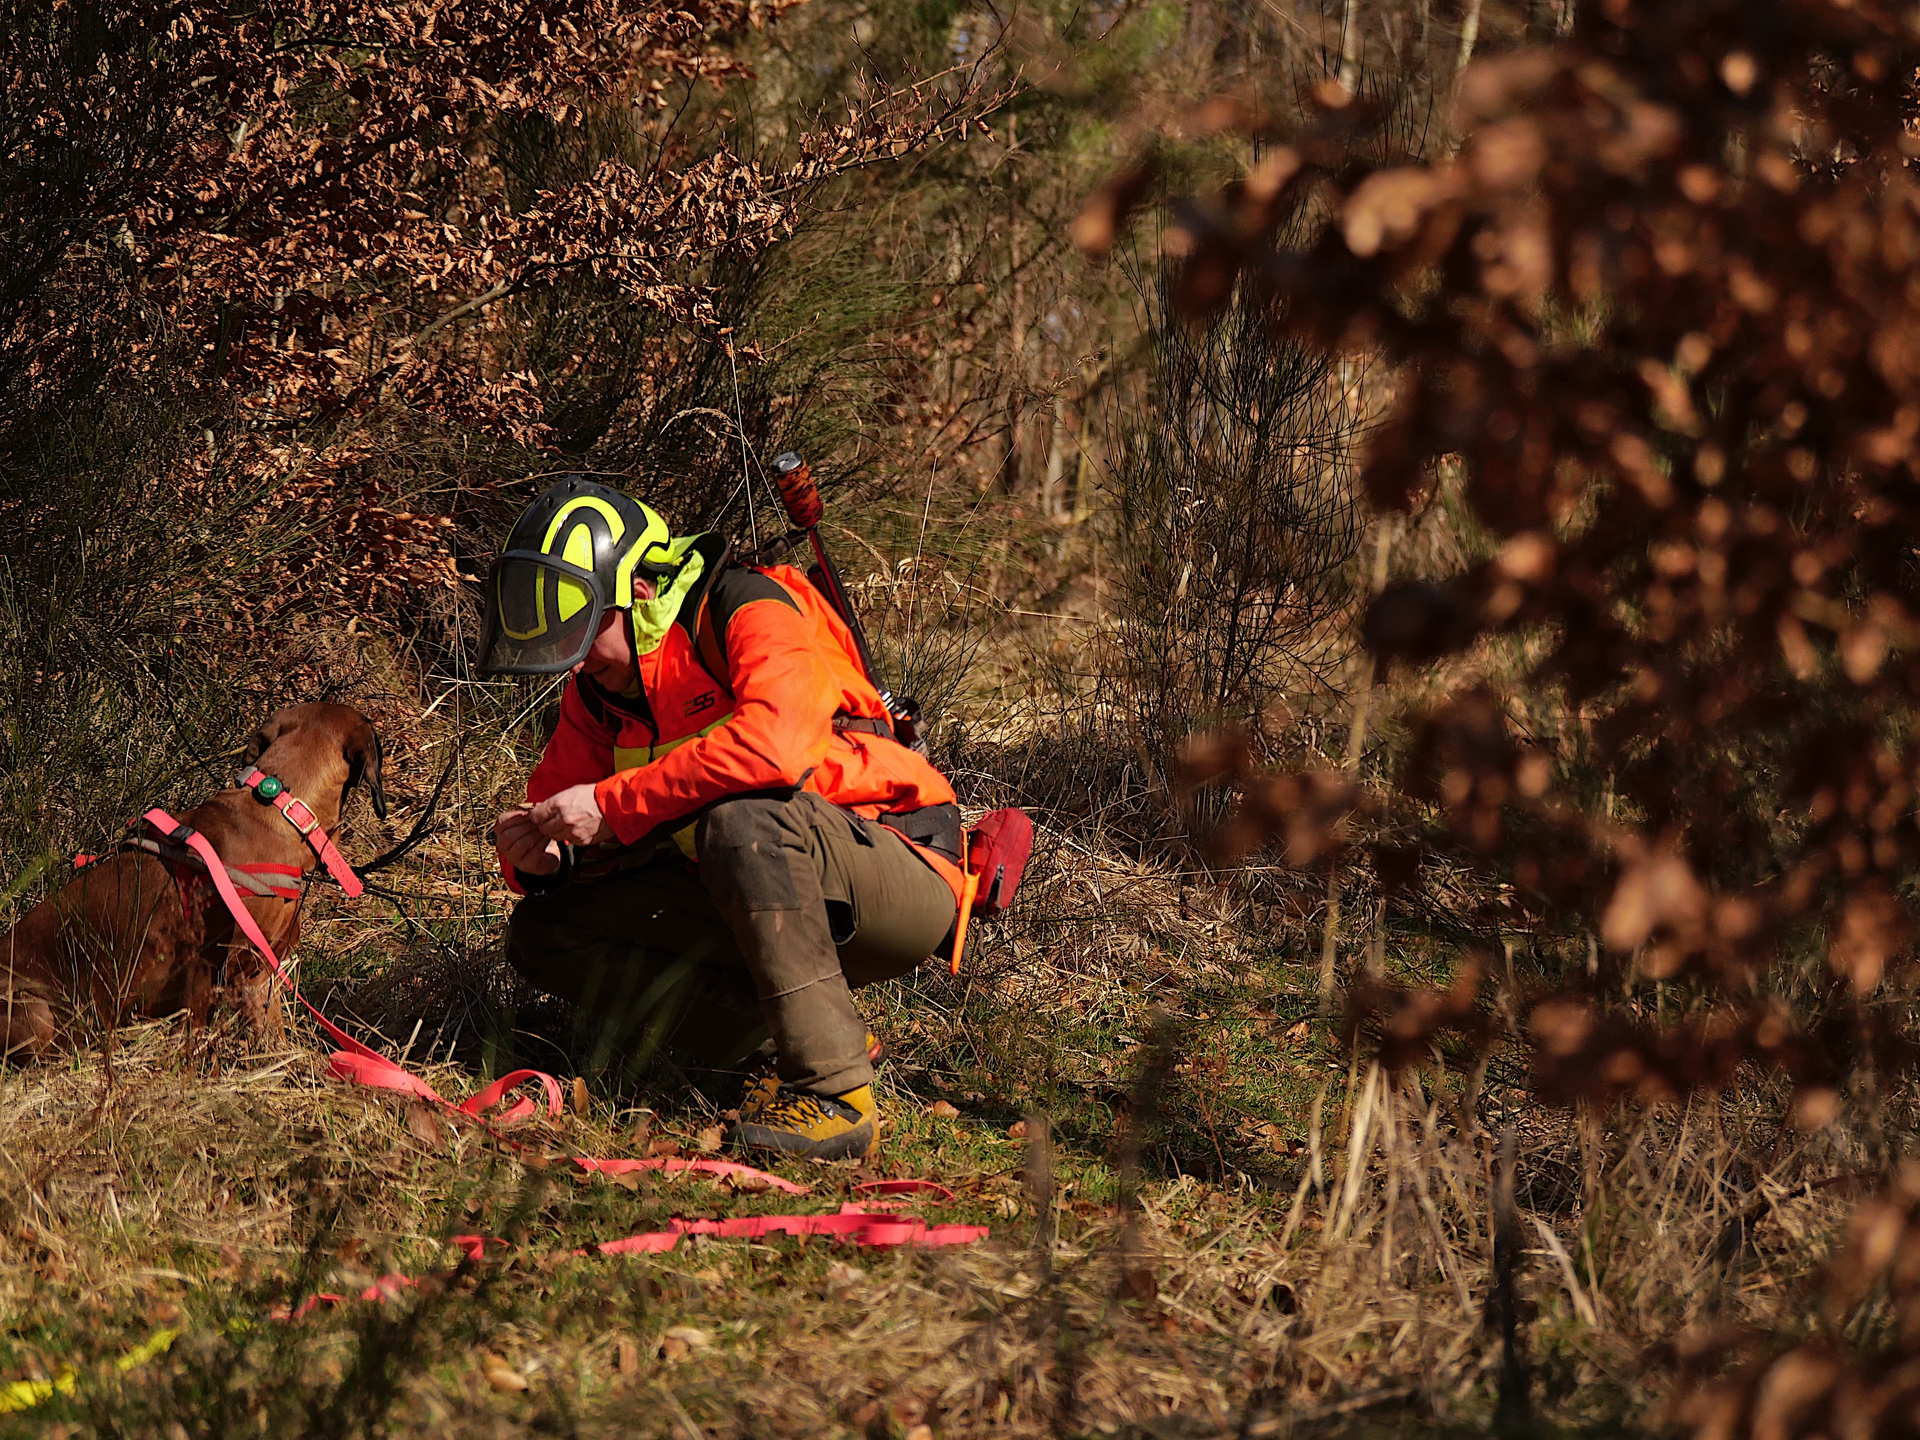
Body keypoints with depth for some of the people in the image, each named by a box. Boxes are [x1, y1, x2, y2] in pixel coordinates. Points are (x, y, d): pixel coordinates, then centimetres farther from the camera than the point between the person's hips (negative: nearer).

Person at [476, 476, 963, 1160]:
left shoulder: (748, 609, -17)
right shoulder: (597, 690, 7)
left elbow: (777, 743, -36)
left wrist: (612, 804, -31)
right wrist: (538, 858, -15)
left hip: (907, 881, -8)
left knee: (743, 818, -38)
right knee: (544, 933, -4)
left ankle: (831, 1090, -33)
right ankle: (808, 1034, -10)